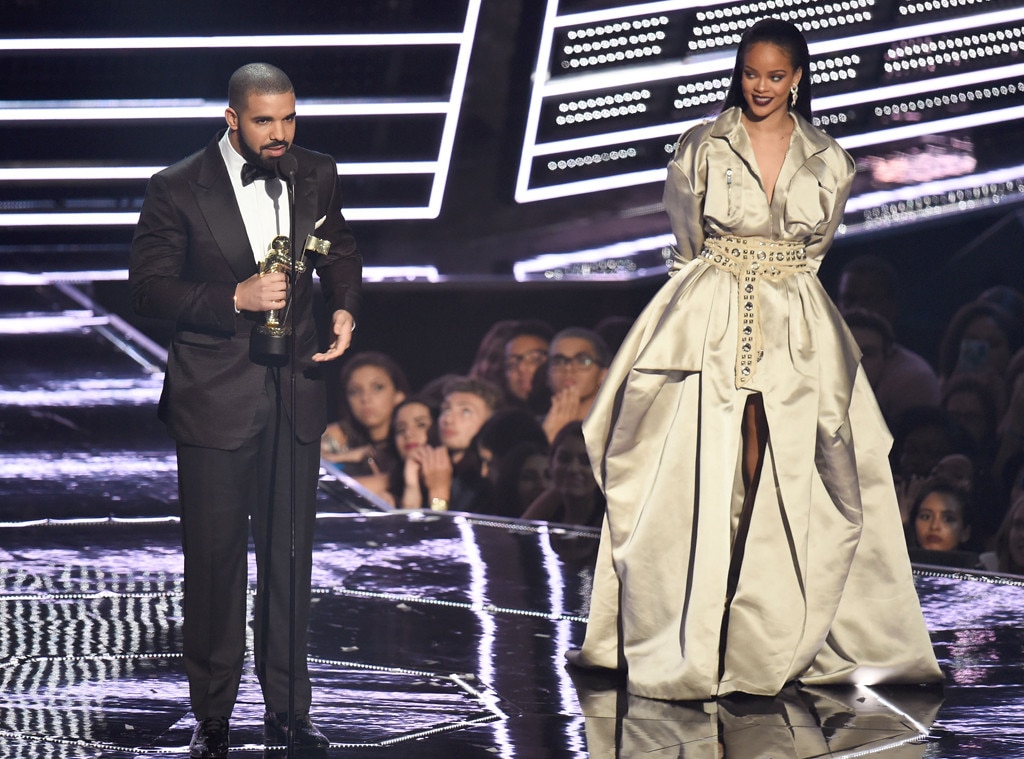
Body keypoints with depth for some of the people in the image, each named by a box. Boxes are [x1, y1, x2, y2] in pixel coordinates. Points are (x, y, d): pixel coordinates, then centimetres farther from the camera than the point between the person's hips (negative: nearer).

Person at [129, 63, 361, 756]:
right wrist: (235, 299, -21)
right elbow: (149, 286, -9)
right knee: (215, 556, 2)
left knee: (290, 554, 10)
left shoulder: (315, 175, 3)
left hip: (295, 391, 4)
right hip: (215, 399, -4)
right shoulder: (178, 190, -9)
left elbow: (341, 252, 18)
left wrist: (345, 309, -2)